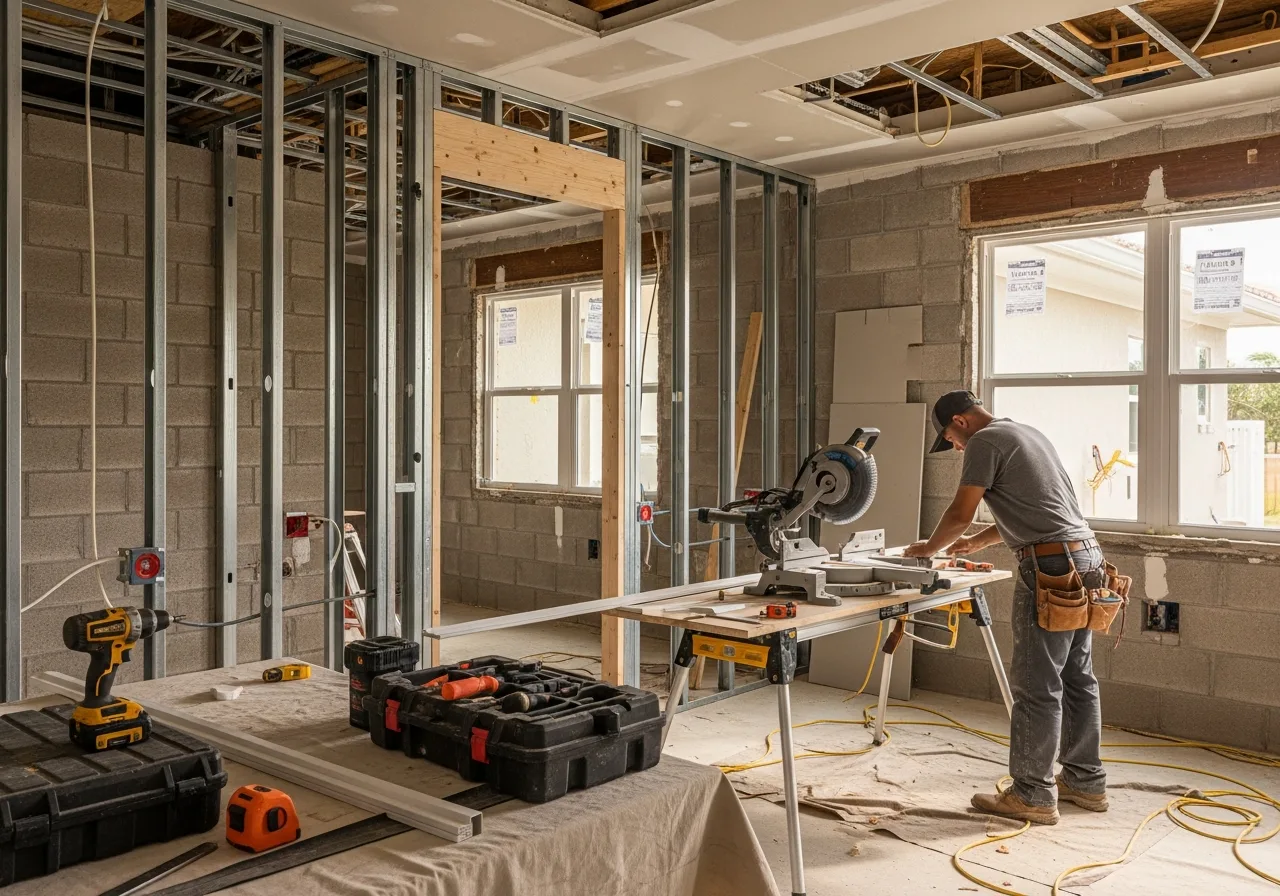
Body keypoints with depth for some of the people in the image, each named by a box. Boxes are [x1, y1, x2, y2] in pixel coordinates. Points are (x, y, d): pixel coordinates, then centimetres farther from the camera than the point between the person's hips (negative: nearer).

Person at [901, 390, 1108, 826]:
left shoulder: (985, 441, -6)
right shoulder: (1027, 433, 23)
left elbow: (960, 514, -7)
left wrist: (929, 548, 10)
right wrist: (978, 542, 32)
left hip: (1052, 565, -10)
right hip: (1087, 557, 10)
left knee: (1036, 687, -4)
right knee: (1078, 678, 16)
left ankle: (1034, 796, 3)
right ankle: (1086, 781, 25)